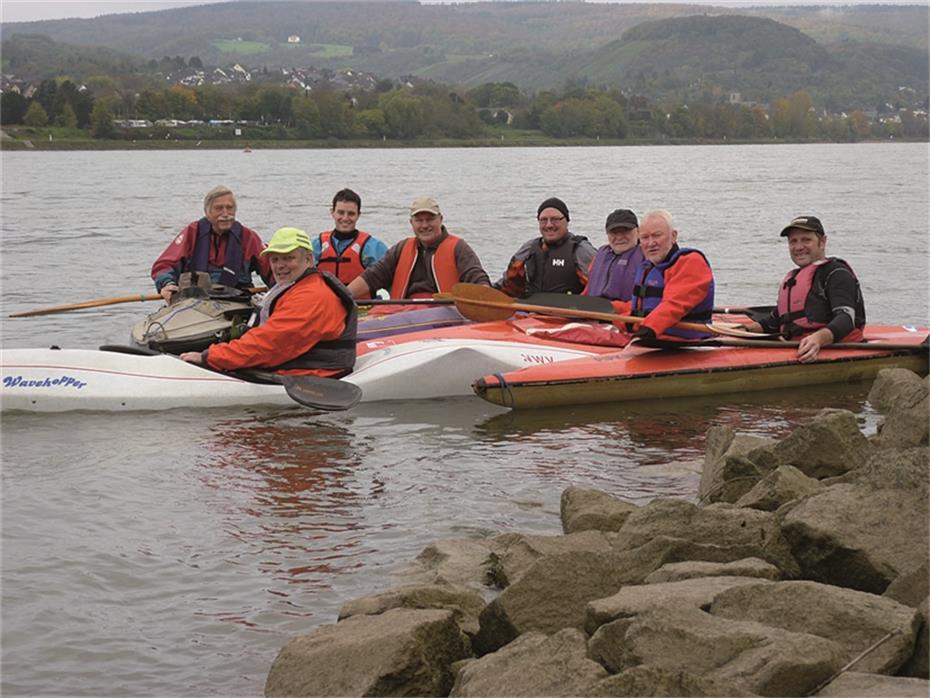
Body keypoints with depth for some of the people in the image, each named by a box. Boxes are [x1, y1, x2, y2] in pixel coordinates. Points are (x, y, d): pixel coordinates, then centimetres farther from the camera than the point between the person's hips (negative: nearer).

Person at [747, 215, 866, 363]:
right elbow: (775, 321, 34)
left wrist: (819, 338, -36)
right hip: (796, 350, 8)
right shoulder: (790, 279, 28)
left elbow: (846, 317, -16)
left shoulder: (836, 273, -1)